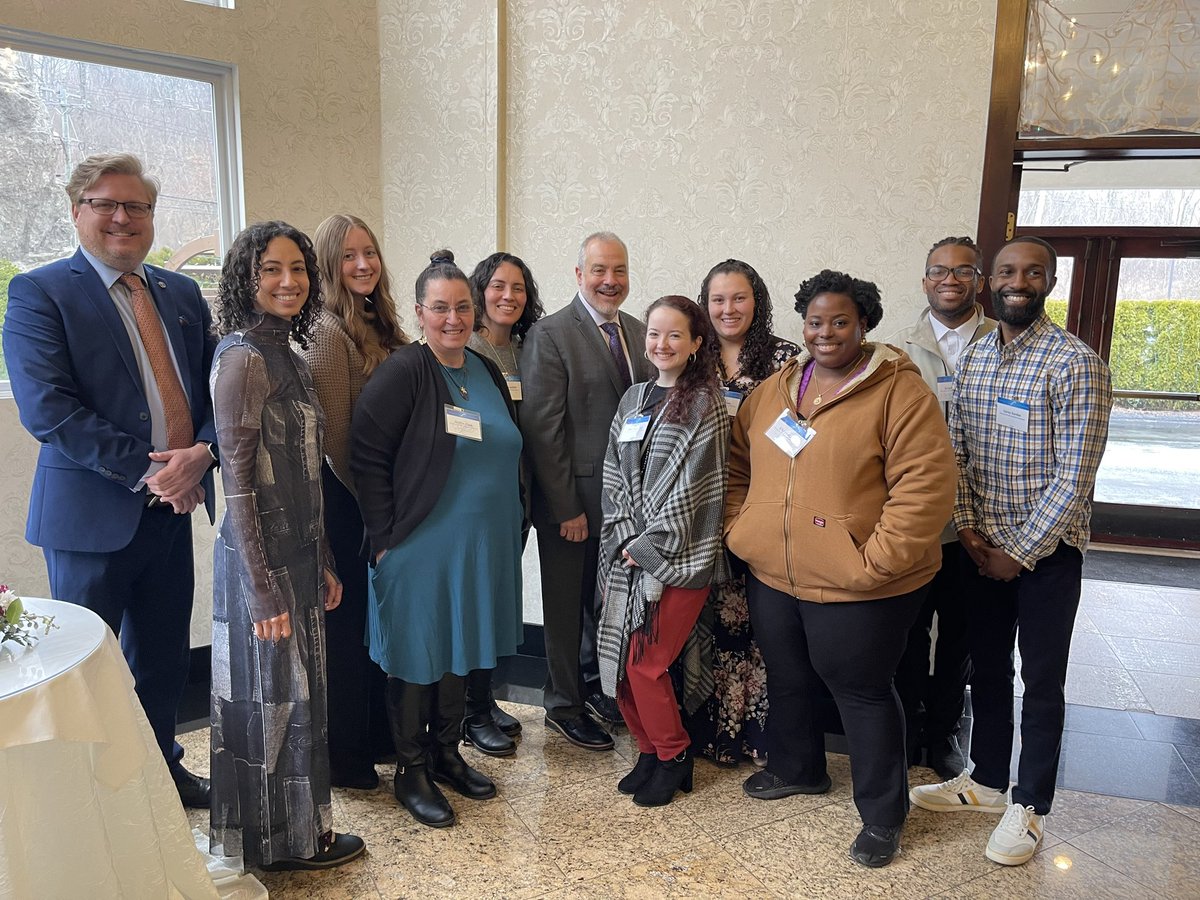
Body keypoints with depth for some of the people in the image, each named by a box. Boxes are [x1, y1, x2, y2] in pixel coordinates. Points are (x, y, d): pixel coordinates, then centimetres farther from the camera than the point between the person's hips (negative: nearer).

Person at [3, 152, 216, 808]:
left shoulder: (182, 294, 11)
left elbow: (216, 388, 7)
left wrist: (202, 453, -13)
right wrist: (146, 470, -20)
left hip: (173, 507, 5)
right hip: (92, 511, -5)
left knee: (163, 655, 18)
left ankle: (160, 765, 39)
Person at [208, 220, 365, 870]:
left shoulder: (288, 355, 10)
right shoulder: (242, 356, -16)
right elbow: (237, 483, -18)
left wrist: (323, 563, 14)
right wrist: (264, 589, -18)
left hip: (300, 553, 8)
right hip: (263, 560, -8)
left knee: (296, 694, 18)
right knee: (271, 700, 7)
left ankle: (301, 831, 35)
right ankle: (279, 842, 26)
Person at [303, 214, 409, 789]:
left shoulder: (380, 326, 10)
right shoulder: (328, 332, -15)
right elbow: (333, 436, -17)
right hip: (344, 502, -8)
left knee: (376, 619, 18)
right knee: (346, 624, 5)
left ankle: (376, 735, 35)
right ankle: (343, 757, 23)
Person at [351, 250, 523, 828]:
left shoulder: (486, 373, 9)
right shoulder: (401, 374, -13)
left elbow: (506, 455, 18)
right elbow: (367, 457, -16)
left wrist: (511, 527, 12)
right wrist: (386, 538, -17)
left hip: (481, 548, 7)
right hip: (420, 548, -7)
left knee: (457, 651, 18)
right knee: (416, 659, 7)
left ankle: (446, 754, 36)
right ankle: (410, 771, 24)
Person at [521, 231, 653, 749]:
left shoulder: (639, 333, 8)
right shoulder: (550, 335, -12)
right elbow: (542, 428, -15)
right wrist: (566, 508, -16)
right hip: (573, 500, -6)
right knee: (567, 605, 10)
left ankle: (595, 687, 40)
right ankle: (565, 705, 29)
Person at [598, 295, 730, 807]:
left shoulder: (704, 405, -6)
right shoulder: (633, 399, 13)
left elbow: (692, 487, -12)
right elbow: (613, 475, 10)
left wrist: (650, 547, -12)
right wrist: (623, 537, -2)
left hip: (677, 554, -6)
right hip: (628, 550, 6)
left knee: (645, 662, -5)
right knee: (620, 660, 6)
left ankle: (674, 757, 19)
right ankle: (651, 750, 28)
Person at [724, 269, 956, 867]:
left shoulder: (899, 391, -13)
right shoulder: (774, 389, 7)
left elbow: (926, 484, -19)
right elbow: (737, 464, 15)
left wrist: (876, 561, -21)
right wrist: (739, 528, 5)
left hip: (858, 590, -6)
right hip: (773, 577, 7)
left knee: (861, 692, 8)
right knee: (787, 678, 23)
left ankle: (882, 816, 29)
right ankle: (796, 769, 48)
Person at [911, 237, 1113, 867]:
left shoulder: (1076, 363, -14)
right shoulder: (972, 357, 4)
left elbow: (1075, 474, -16)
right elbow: (956, 451, 6)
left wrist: (1020, 553, -14)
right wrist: (968, 529, -5)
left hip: (1047, 550, -5)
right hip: (982, 545, 5)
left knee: (1041, 681, 8)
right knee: (986, 667, 17)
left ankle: (1030, 806, 24)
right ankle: (986, 780, 34)